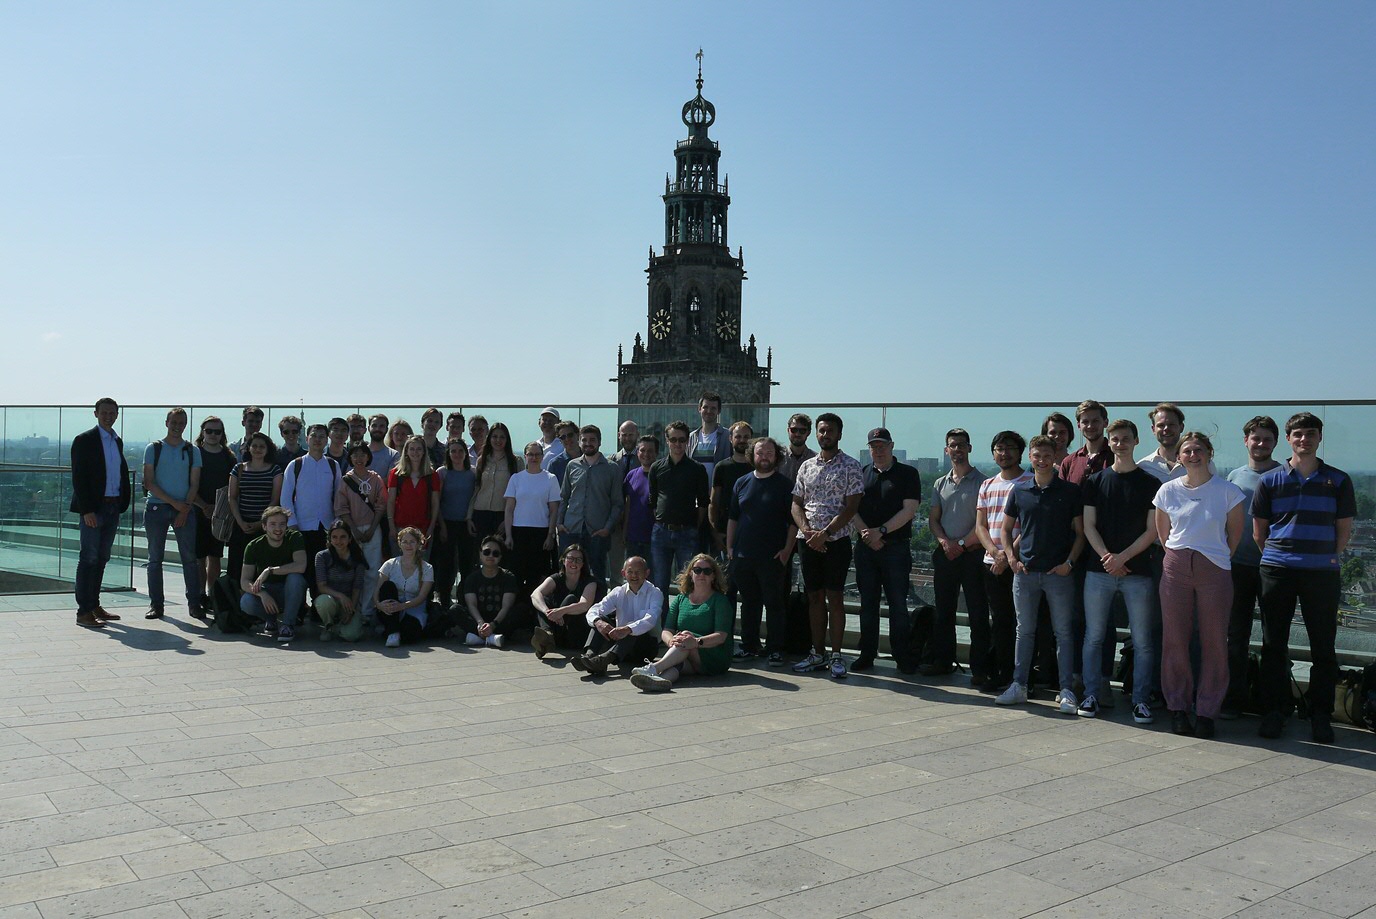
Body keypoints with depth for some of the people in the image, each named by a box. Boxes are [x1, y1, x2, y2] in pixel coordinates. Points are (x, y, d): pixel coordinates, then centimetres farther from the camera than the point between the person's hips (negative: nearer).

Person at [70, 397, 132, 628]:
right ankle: (84, 612, -4)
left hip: (113, 507, 7)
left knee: (102, 559, 12)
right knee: (89, 558, -6)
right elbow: (78, 478, -11)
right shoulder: (84, 440, -5)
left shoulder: (118, 442, 15)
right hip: (93, 509, -7)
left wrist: (123, 503, 6)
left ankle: (94, 605, 20)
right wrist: (87, 510, -17)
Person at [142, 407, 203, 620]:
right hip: (156, 507, -1)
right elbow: (148, 482, -2)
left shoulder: (192, 451, 9)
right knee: (155, 558, 3)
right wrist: (174, 502, -10)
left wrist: (186, 508, -8)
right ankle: (156, 604, 9)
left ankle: (194, 604, 2)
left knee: (190, 557, -2)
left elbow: (194, 483, 6)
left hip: (184, 509, 1)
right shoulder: (154, 449, 5)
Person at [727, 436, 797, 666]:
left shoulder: (784, 485, 0)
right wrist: (729, 546, 8)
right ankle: (749, 645, 21)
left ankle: (775, 649, 7)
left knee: (774, 603, 0)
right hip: (743, 555, 4)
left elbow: (794, 521, -2)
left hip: (772, 558, -4)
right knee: (748, 603, 12)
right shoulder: (742, 483, 11)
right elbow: (732, 517, 15)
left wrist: (787, 550, -9)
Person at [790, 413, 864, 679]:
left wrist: (825, 533, -16)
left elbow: (851, 507, -9)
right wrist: (806, 530, -7)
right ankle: (817, 653, 15)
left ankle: (836, 656, 2)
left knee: (835, 597, -4)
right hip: (809, 542, 5)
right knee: (815, 597, 8)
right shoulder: (806, 466, 13)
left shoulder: (850, 467, -2)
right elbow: (796, 503, 12)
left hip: (836, 540, -5)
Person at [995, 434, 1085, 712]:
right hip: (1025, 572, 2)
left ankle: (1066, 690, 6)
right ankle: (1018, 686, 16)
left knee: (1064, 632, 1)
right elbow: (1006, 530, 14)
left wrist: (1069, 562, -9)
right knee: (1024, 631, 9)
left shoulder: (1070, 491, 1)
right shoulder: (1019, 491, 7)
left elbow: (1080, 532, 3)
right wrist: (1011, 558, 1)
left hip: (1059, 573, -2)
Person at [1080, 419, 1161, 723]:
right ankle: (1091, 695, 13)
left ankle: (1141, 699, 8)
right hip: (1099, 570, 1)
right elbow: (1089, 525, 5)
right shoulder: (1095, 481, 9)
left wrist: (1122, 557, -11)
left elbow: (1152, 531, 0)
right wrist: (1106, 557, -10)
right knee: (1094, 637, 4)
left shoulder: (1150, 483, 5)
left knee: (1143, 640, 0)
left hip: (1137, 571, -1)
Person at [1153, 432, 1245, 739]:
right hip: (1176, 569, 2)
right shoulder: (1169, 490, 5)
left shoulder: (1227, 491, -1)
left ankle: (1206, 711, 10)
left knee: (1214, 642, 1)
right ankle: (1178, 707, 13)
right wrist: (1178, 556, 11)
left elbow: (1235, 532, 9)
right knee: (1175, 640, 3)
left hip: (1214, 570, -1)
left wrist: (1221, 559, 11)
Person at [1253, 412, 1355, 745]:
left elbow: (1344, 528, 9)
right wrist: (1278, 555, 4)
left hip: (1322, 573, 0)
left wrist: (1330, 559, 2)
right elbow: (1259, 530, 10)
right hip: (1277, 570, 0)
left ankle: (1321, 717, 10)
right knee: (1274, 645, 4)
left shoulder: (1338, 480, 7)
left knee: (1323, 648, 2)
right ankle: (1273, 713, 12)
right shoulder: (1270, 480, 7)